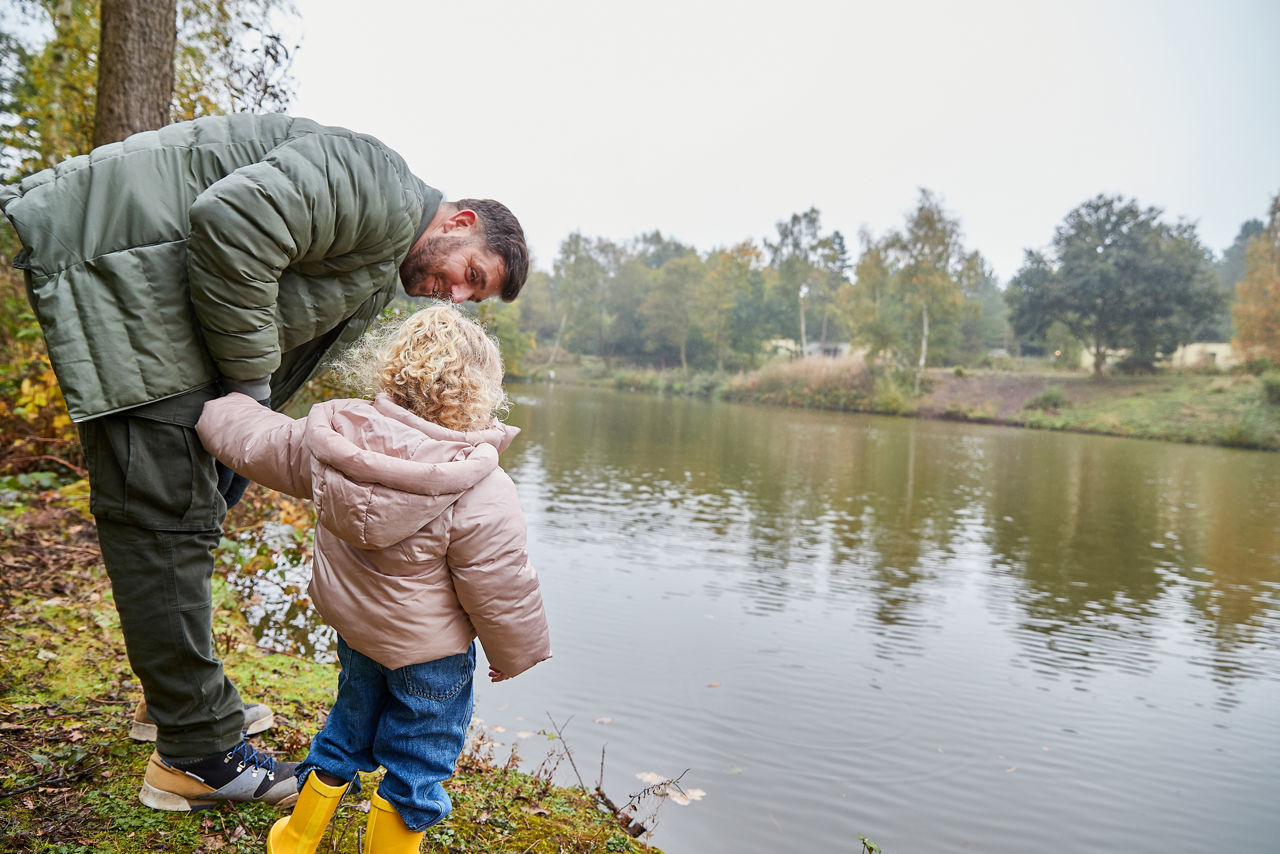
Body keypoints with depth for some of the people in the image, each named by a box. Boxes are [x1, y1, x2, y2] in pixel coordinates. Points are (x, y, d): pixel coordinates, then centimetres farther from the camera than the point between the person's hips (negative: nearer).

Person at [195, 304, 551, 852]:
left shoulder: (330, 440, -13)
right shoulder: (482, 495, -30)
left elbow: (255, 442, 5)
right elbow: (502, 590, -21)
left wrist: (210, 406, 25)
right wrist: (517, 652, -3)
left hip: (351, 625, 7)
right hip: (430, 652, -7)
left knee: (349, 728, 29)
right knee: (416, 764, 15)